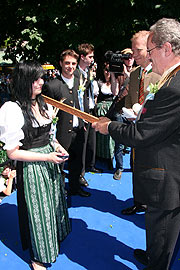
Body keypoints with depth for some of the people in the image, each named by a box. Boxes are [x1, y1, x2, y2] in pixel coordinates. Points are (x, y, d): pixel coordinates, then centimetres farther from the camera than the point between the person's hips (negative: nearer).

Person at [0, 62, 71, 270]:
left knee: (53, 204, 21)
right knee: (37, 210, 10)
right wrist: (46, 157, -20)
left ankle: (52, 241, 49)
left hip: (49, 164, 7)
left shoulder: (42, 104, 4)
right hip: (31, 169, -7)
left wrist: (55, 146, -1)